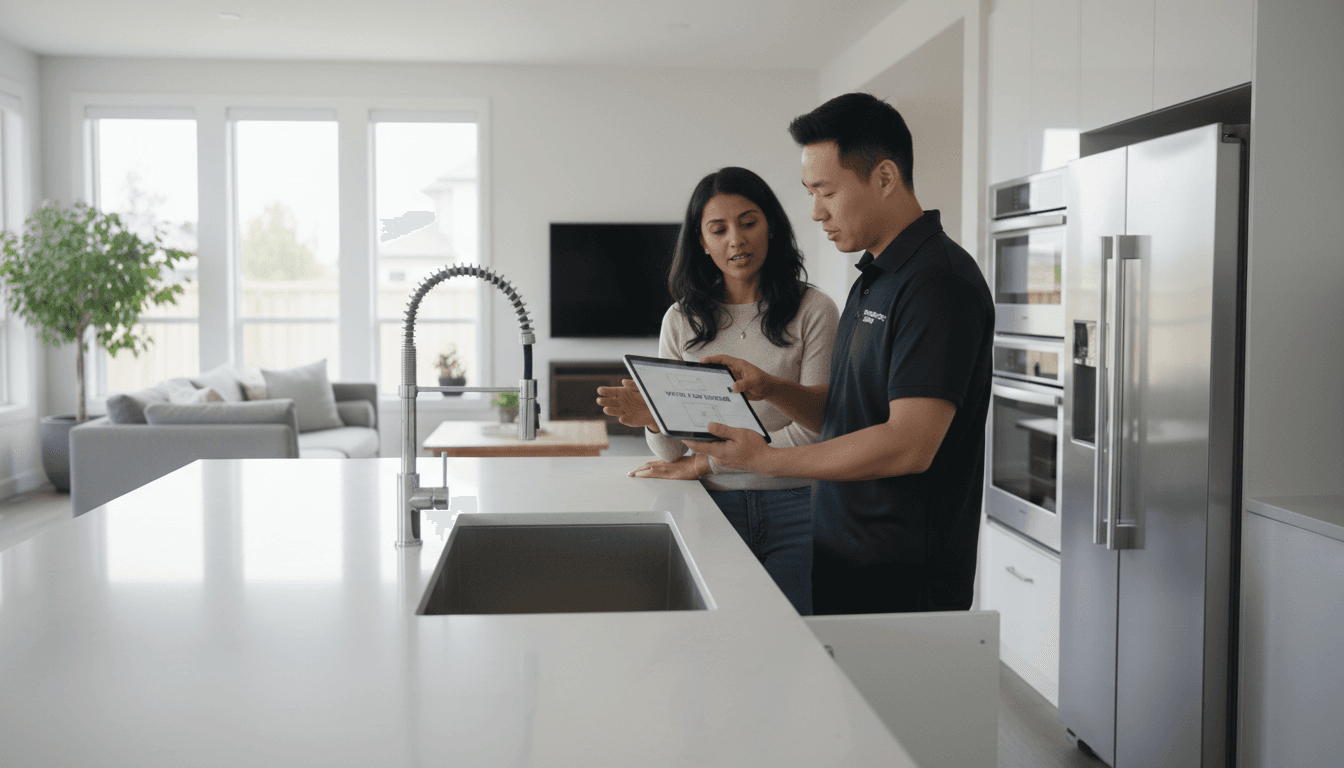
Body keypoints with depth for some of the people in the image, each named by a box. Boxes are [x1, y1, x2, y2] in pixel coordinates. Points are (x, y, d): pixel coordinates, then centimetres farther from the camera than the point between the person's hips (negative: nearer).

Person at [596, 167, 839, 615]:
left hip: (793, 509, -2)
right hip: (714, 508, 2)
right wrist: (653, 421, -16)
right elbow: (671, 453, 7)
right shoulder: (681, 321, 8)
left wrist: (702, 463, -7)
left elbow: (812, 431, -8)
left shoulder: (813, 311, -1)